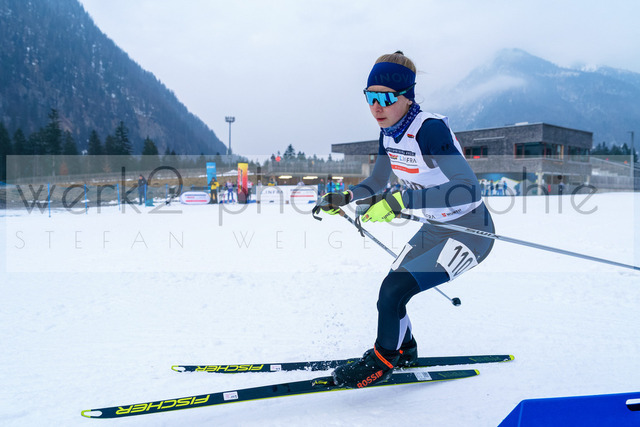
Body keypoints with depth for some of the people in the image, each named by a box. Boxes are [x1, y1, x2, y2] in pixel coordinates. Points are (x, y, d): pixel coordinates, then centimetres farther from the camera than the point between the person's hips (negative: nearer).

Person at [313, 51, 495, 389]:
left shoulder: (430, 129, -27)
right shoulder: (389, 131, -2)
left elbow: (470, 189, -40)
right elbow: (377, 183, 14)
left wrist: (399, 202, -46)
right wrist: (342, 198, -2)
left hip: (470, 233, -8)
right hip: (434, 230, 8)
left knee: (393, 291, -17)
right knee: (388, 295, 11)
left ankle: (383, 360, 9)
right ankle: (404, 350, 38)